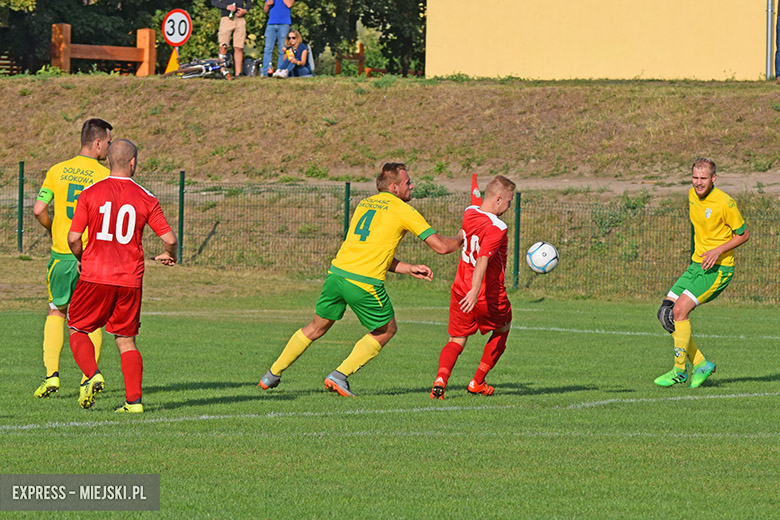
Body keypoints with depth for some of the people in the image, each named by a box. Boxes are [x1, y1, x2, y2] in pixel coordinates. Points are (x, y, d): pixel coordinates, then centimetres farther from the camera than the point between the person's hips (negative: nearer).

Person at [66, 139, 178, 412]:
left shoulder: (90, 194, -3)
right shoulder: (146, 199, 0)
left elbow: (74, 238, -5)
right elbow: (169, 238, -2)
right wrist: (169, 255, 22)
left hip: (95, 277, -2)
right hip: (130, 280, 2)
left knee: (78, 331, 12)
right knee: (126, 340, 11)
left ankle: (93, 375, -12)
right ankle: (134, 399, 2)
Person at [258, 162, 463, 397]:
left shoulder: (364, 204, 20)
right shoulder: (403, 210, 0)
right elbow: (441, 246, 1)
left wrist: (409, 268, 23)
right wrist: (462, 238, 21)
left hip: (337, 272, 6)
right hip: (365, 282, -6)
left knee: (316, 327, 24)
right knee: (386, 330, 17)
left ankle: (272, 375, 29)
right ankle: (340, 375, 9)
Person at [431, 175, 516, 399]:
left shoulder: (470, 213, 4)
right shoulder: (497, 228, -19)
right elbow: (483, 259, -31)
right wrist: (475, 291, -39)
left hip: (460, 291, 6)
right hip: (490, 295, -6)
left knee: (457, 340, 9)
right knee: (502, 330, 23)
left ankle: (441, 378, -21)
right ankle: (478, 382, 25)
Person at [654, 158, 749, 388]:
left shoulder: (725, 203, -17)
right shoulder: (692, 195, 6)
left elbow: (744, 234, -7)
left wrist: (718, 250, -19)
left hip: (718, 269, -8)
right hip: (696, 265, 8)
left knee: (680, 310, -20)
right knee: (666, 313, -4)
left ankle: (680, 370, -9)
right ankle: (700, 363, 6)